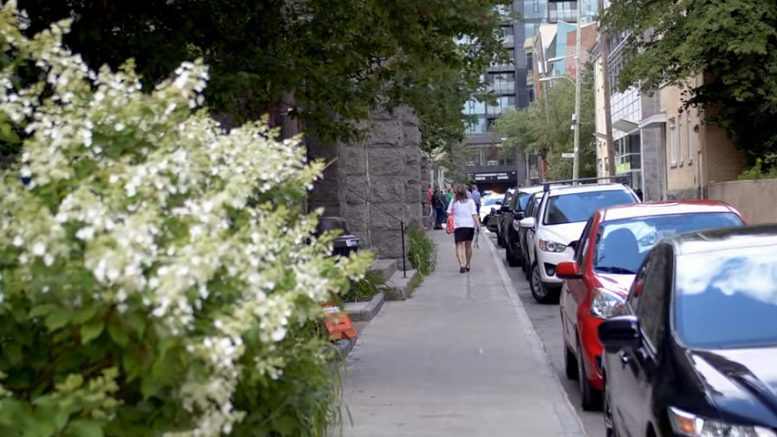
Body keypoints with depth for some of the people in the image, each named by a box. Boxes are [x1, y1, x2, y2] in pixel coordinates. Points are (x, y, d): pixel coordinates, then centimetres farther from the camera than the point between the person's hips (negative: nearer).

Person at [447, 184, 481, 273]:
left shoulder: (453, 201, 3)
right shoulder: (470, 201, 5)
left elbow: (449, 214, -1)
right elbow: (474, 214, -3)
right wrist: (478, 224, -5)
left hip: (458, 226, -2)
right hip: (470, 225, 2)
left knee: (459, 245, -5)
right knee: (468, 245, 17)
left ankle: (462, 264, -27)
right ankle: (467, 265, 27)